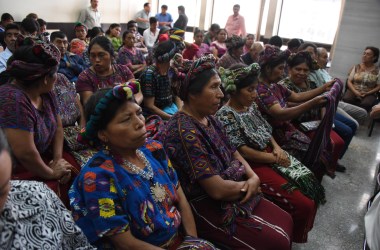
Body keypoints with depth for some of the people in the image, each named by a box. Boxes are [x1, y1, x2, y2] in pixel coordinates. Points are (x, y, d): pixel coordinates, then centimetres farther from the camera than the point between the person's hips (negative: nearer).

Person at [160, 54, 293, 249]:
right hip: (206, 207, -9)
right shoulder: (184, 131, -27)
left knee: (285, 221, 10)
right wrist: (248, 184, -11)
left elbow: (234, 154, 11)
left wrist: (254, 176, -8)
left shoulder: (209, 120, 3)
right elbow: (217, 189, -28)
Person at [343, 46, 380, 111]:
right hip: (354, 91, 1)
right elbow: (349, 81, 4)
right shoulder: (356, 67, 8)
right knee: (346, 99, -33)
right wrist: (355, 92, -13)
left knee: (366, 104, -36)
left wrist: (367, 93, -14)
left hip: (369, 94, -1)